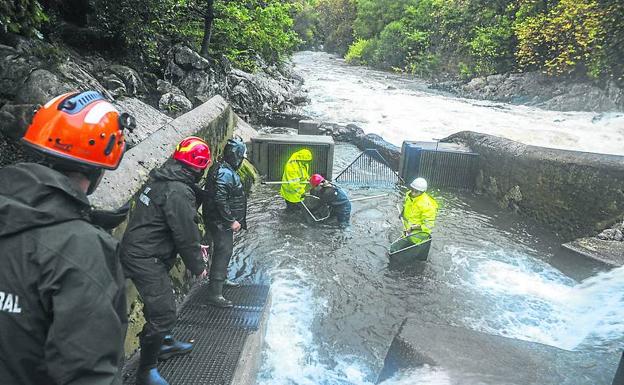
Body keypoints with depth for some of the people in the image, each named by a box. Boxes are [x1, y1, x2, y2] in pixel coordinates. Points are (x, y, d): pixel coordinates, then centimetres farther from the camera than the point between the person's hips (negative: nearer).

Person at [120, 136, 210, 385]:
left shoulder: (160, 179, 8)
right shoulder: (178, 192, -23)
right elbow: (186, 234, -18)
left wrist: (196, 245, 20)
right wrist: (197, 267, -4)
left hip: (135, 251, 10)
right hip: (146, 260, -10)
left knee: (161, 302, 25)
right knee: (163, 312, -2)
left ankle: (164, 343, 46)